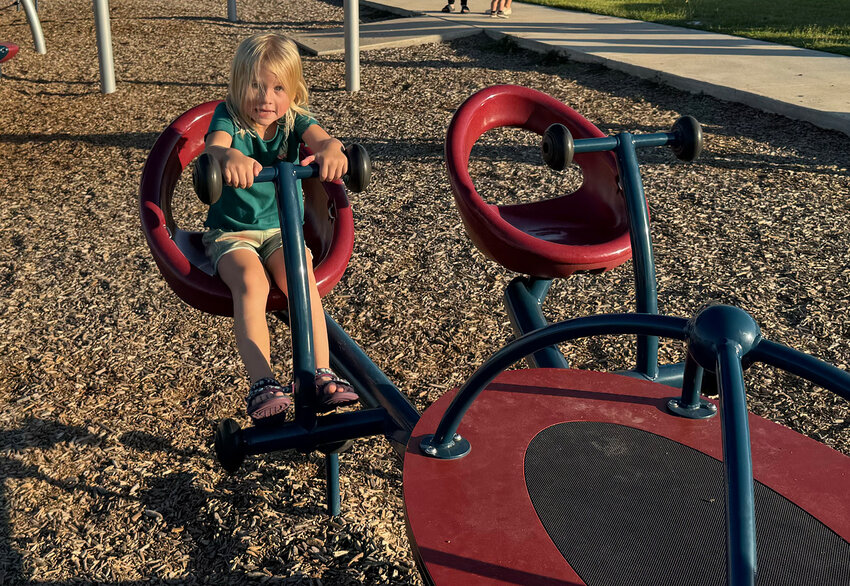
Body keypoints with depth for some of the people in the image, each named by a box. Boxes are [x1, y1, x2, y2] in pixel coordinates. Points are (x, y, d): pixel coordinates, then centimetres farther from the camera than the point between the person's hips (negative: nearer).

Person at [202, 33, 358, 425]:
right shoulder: (228, 117, -7)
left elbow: (321, 138, -24)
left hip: (281, 228, 2)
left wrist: (330, 151, -51)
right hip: (230, 232, -2)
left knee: (302, 276, -28)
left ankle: (322, 376, -25)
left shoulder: (293, 119, -1)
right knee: (250, 279, -31)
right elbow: (212, 146, -31)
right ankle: (262, 384, -34)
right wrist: (229, 156, -57)